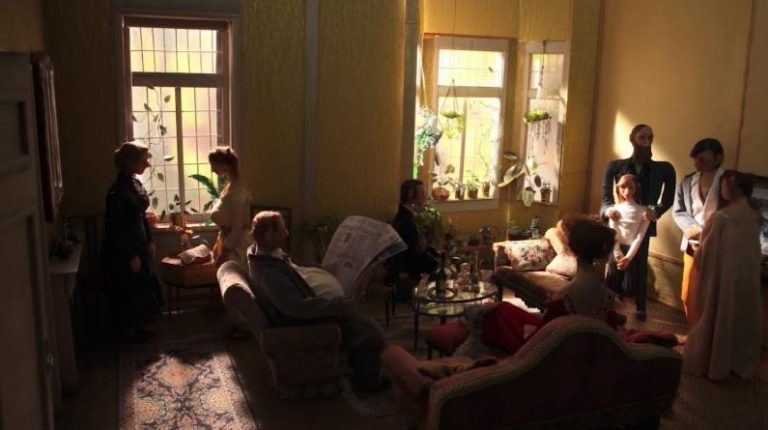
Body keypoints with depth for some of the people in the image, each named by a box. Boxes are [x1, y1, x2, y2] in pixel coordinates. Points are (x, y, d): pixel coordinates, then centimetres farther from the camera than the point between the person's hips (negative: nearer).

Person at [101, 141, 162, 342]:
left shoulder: (135, 183, 3)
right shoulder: (118, 191, -24)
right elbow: (115, 228, -22)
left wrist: (149, 241, 14)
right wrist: (131, 256, -19)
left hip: (138, 244, 9)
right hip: (121, 251, -9)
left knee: (141, 286, 18)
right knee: (127, 289, 5)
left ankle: (137, 326, 32)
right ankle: (127, 330, 21)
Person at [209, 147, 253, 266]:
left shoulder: (237, 191, -23)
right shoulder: (229, 186, 6)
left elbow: (237, 229, -23)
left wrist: (223, 254, -19)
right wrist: (219, 245, 18)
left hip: (236, 247, -9)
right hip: (229, 243, 9)